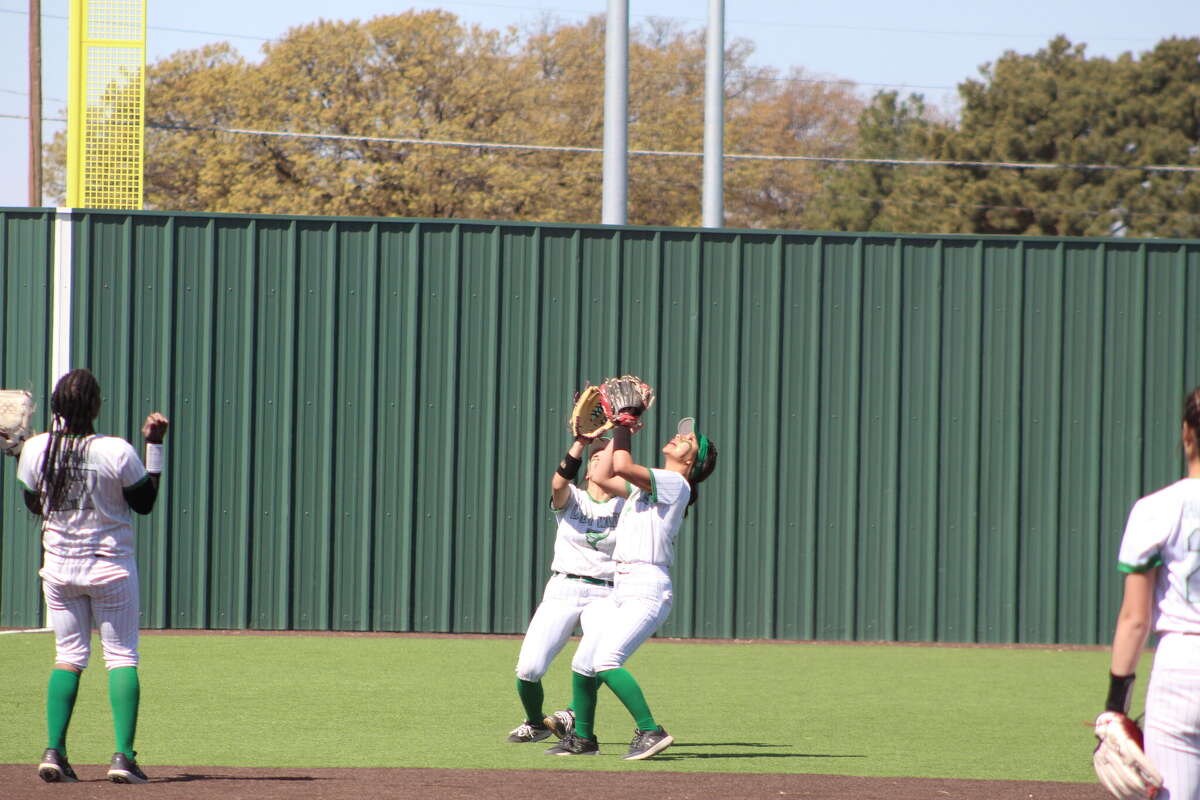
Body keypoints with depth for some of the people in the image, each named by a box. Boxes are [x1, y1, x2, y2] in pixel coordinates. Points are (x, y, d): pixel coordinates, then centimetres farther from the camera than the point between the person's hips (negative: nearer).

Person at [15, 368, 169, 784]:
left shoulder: (36, 449, -8)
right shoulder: (117, 452, -17)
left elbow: (34, 505, 7)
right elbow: (145, 502, -3)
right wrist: (154, 445, 0)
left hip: (58, 566, 3)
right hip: (111, 568, -3)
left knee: (68, 656, 13)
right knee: (122, 656, 5)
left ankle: (54, 751, 1)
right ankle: (123, 756, -6)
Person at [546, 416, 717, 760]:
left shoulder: (675, 484, -7)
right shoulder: (644, 485, 20)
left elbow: (623, 466, -18)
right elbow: (602, 476, 22)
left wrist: (623, 429, -4)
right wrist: (619, 431, 19)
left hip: (648, 588, -9)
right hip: (620, 589, 9)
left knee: (606, 661, -23)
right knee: (582, 664, 11)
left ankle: (651, 731, -20)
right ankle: (582, 738, 25)